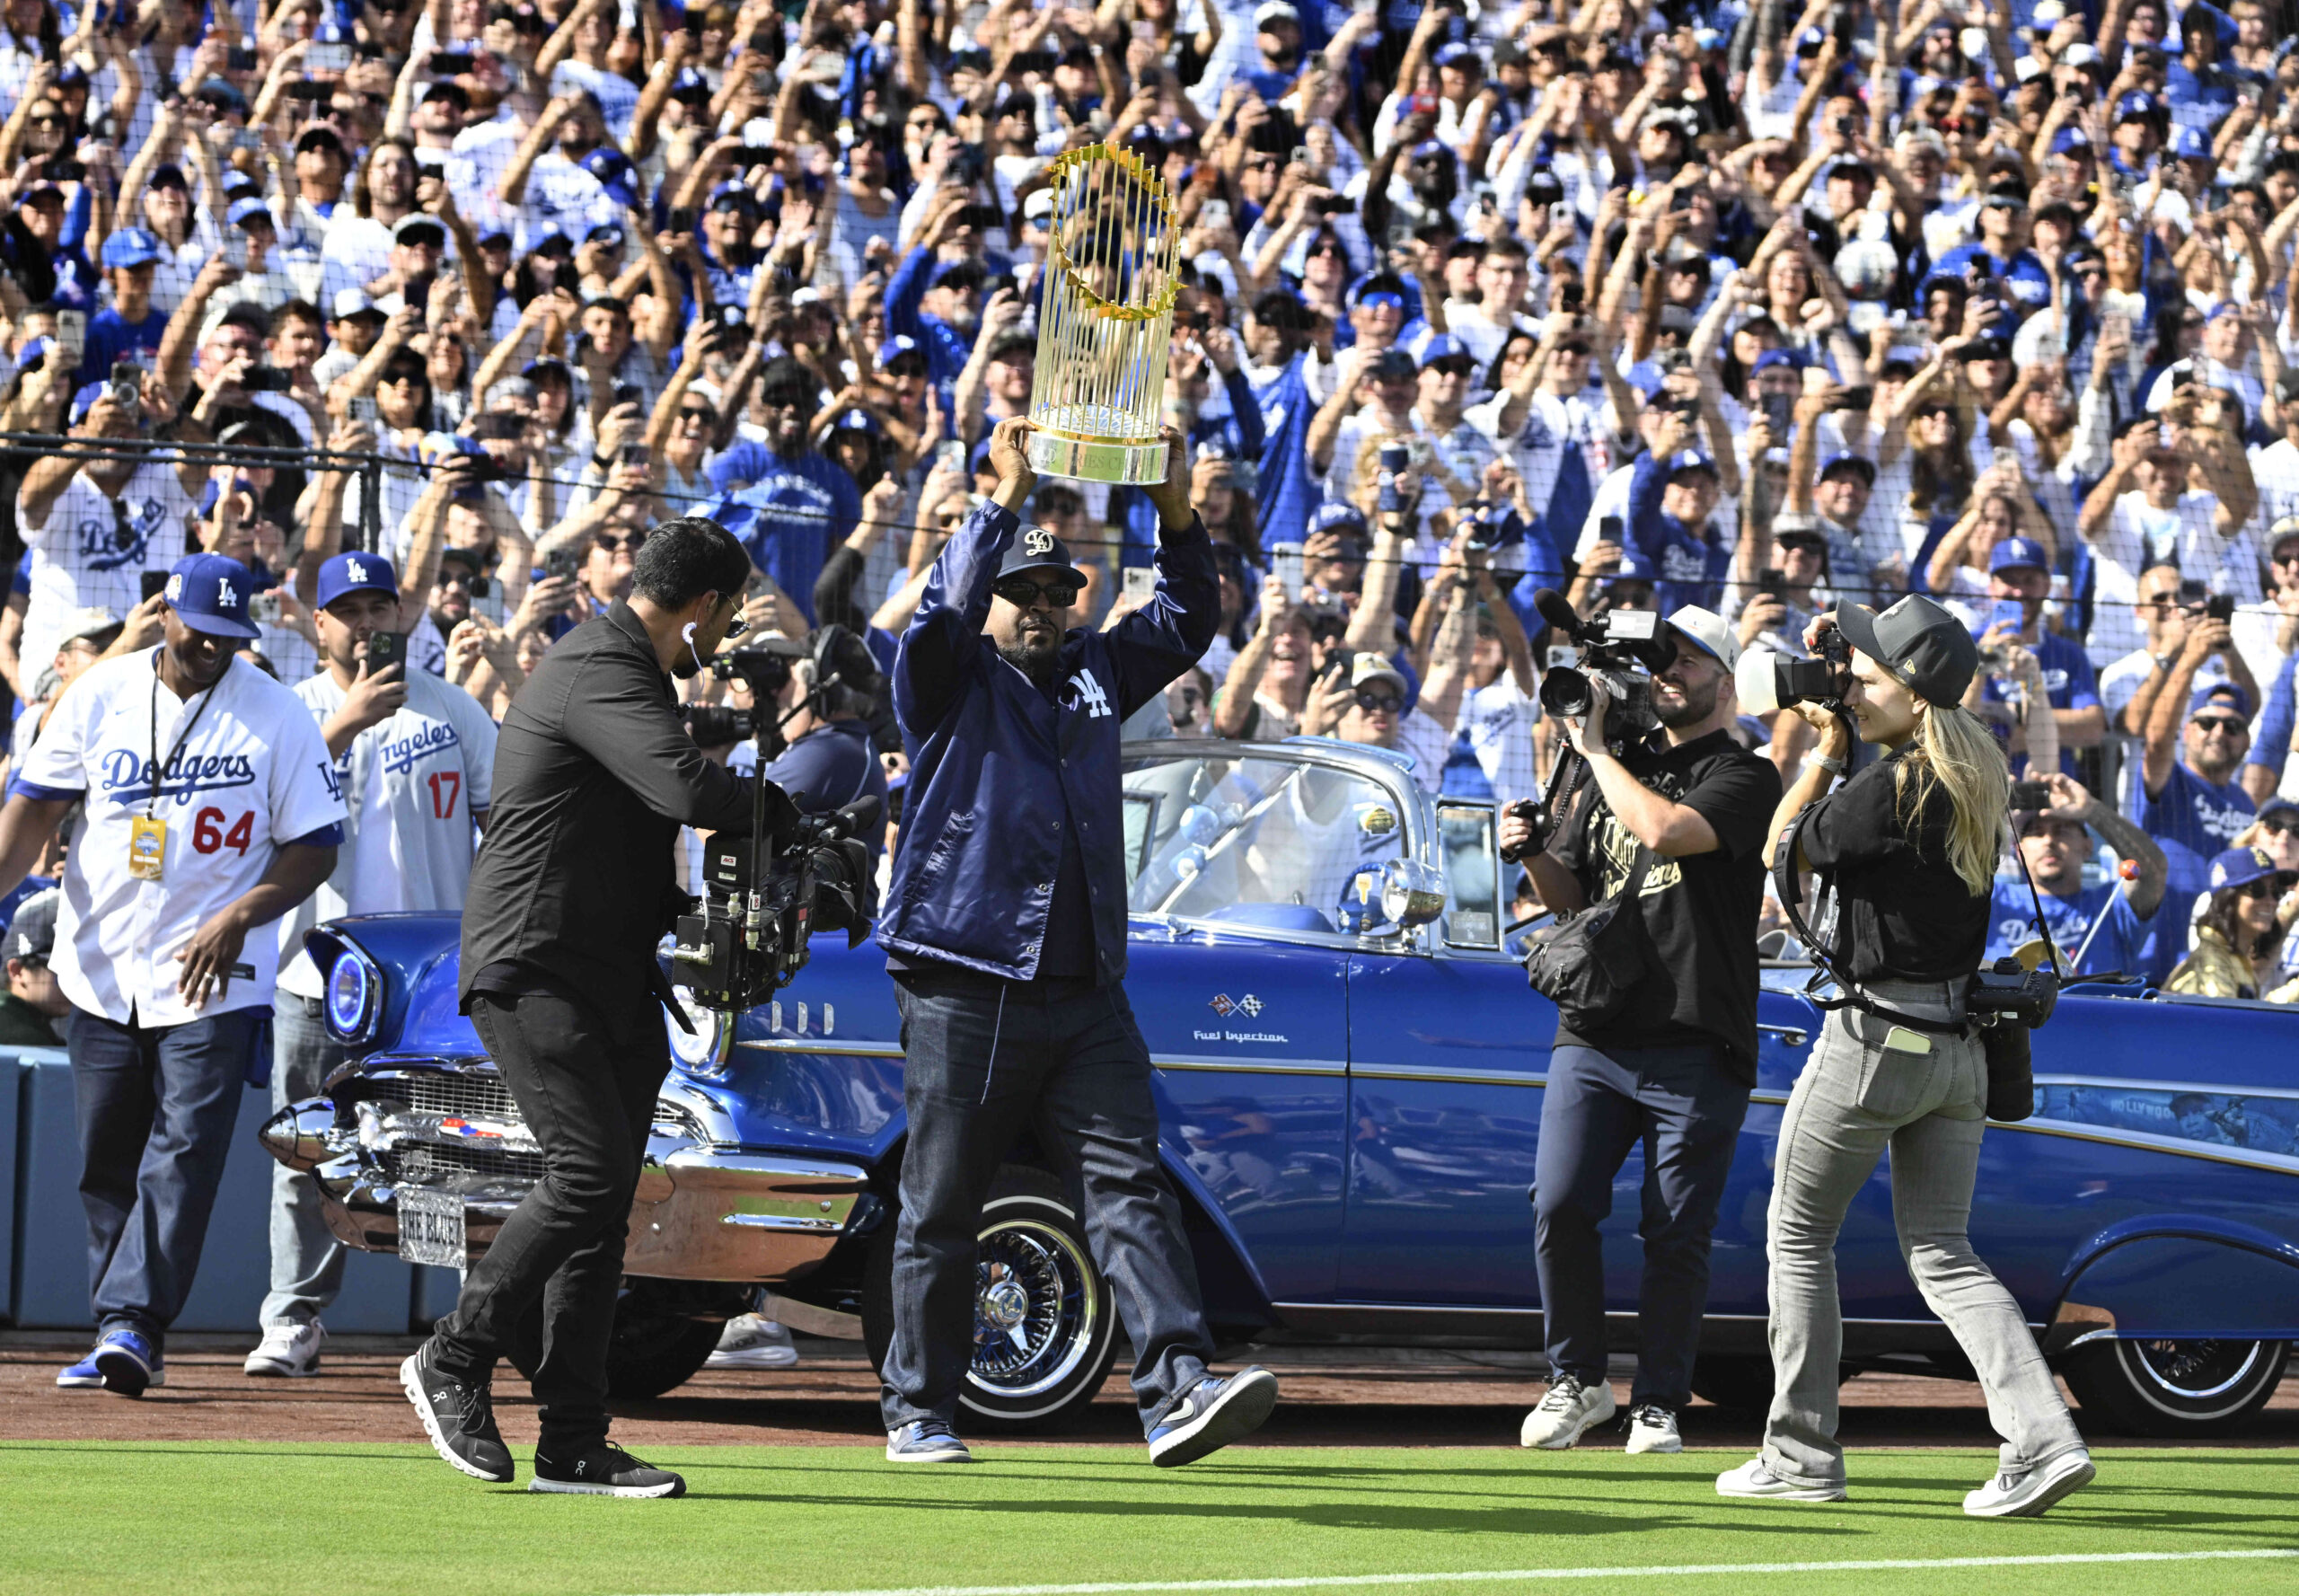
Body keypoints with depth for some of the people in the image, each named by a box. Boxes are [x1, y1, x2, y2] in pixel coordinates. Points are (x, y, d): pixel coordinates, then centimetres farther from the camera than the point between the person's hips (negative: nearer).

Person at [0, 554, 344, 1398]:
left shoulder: (276, 714, -3)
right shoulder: (102, 695, 3)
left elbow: (315, 845, -2)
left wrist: (238, 918, -16)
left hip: (214, 980, -3)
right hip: (101, 972, 3)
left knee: (183, 1153, -14)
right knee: (106, 1164, 7)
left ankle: (132, 1322, -15)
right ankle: (123, 1333, 16)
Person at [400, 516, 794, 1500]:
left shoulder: (631, 672, 20)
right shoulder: (600, 673, -15)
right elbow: (687, 790, -29)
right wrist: (784, 810, -12)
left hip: (611, 979, 10)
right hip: (534, 967, -10)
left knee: (602, 1199, 5)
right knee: (592, 1169, -19)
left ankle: (574, 1446, 5)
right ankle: (455, 1360, -5)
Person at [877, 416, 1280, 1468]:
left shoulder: (1093, 674, 20)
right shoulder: (951, 680, 4)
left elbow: (1185, 623, 22)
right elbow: (945, 605, -16)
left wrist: (1176, 511, 6)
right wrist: (1006, 499, -23)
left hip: (1084, 992, 5)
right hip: (965, 990, -4)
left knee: (1129, 1190, -8)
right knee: (940, 1212, 2)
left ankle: (1177, 1392, -18)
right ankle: (918, 1412, 12)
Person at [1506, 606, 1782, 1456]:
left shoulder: (1743, 776, -1)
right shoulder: (1621, 770, 19)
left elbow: (1666, 831, -20)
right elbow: (1570, 895, 22)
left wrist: (1596, 749, -9)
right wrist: (1532, 852, 0)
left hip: (1696, 1049, -4)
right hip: (1594, 1035, 5)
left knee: (1676, 1236, -1)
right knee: (1559, 1208, -8)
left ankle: (1658, 1405, 8)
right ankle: (1577, 1379, 7)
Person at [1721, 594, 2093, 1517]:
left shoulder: (1892, 790, -19)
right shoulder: (1974, 782, 6)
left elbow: (1782, 852, -6)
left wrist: (1824, 753, 0)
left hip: (1874, 1039, -8)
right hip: (1959, 1049, 8)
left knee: (1799, 1234, 9)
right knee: (1941, 1252, 11)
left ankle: (1802, 1455, 12)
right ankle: (2041, 1437, -8)